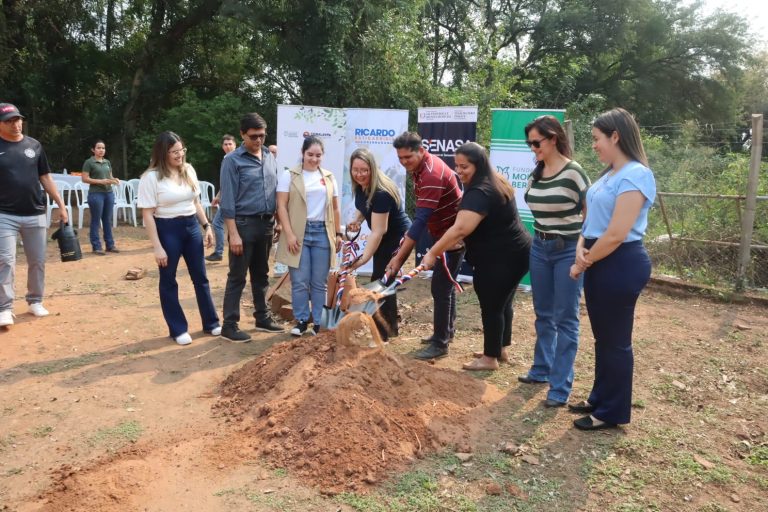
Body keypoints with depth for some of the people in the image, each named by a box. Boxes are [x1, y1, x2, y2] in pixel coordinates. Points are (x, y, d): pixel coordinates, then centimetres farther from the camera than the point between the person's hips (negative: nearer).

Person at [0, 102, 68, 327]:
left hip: (35, 215, 3)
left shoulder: (34, 145, 8)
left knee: (38, 261, 9)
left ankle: (35, 301, 23)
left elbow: (45, 178, 13)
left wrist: (61, 204, 9)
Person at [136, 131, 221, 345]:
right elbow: (148, 215, -13)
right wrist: (157, 247, -17)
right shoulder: (151, 177, -13)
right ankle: (178, 329, 19)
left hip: (191, 226, 5)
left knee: (200, 277, 12)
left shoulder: (188, 170, 4)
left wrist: (207, 226, 9)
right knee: (169, 281, 6)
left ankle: (211, 323, 25)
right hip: (167, 229, -5)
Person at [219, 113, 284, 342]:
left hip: (266, 223, 6)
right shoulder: (232, 160, -8)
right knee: (237, 277, 0)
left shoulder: (270, 157, 10)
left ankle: (262, 318, 27)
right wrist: (233, 233, -17)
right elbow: (228, 200, -12)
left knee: (261, 275, 15)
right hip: (244, 223, -6)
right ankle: (229, 325, 9)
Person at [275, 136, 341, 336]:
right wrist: (289, 234, -11)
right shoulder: (289, 176, 2)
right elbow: (281, 206, -3)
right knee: (300, 281, -1)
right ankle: (301, 321, 13)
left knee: (319, 282, 5)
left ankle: (318, 322, 14)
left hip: (322, 232, 3)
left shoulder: (329, 177, 13)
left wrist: (338, 233, 13)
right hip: (299, 233, -2)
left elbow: (335, 208, 16)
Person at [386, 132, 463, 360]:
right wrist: (409, 235, 6)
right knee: (446, 284, 20)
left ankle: (440, 344, 0)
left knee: (440, 287, -9)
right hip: (444, 233, 10)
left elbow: (421, 219, -34)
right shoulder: (420, 168, 3)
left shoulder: (432, 174, -29)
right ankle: (446, 330, 35)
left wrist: (399, 257, -36)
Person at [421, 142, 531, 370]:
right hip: (513, 254, 11)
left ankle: (490, 358, 14)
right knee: (502, 303, 21)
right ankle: (501, 349, 35)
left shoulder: (480, 193, -24)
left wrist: (432, 253, -29)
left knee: (491, 307, 1)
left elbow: (460, 229, -34)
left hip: (500, 259, -11)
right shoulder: (494, 183, 11)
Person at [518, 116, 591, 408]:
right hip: (540, 247, 7)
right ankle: (542, 369, 31)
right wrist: (541, 235, 9)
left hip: (568, 250, -6)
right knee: (543, 314, 16)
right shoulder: (535, 174, 6)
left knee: (565, 318, -1)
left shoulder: (573, 172, -13)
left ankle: (561, 386, 7)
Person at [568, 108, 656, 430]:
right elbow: (593, 218, 14)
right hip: (600, 262, 9)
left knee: (615, 340, 3)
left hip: (621, 265, -9)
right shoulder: (610, 174, 12)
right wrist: (581, 247, -5)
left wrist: (584, 263, -10)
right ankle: (600, 399, 33)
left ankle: (613, 412, 18)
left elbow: (616, 234, -22)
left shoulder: (635, 175, -17)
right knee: (602, 336, 18)